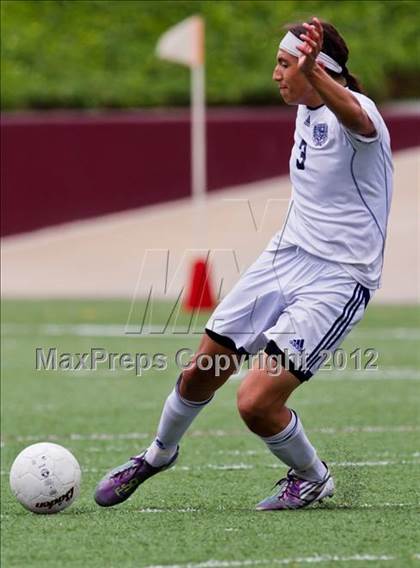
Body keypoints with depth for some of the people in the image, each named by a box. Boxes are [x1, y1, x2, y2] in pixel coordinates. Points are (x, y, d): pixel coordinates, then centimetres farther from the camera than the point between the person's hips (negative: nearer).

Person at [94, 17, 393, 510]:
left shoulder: (352, 114, -20)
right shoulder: (306, 113, 8)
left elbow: (354, 116, -47)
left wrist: (314, 71, -67)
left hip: (338, 280, -8)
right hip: (284, 258, 8)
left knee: (256, 403, -17)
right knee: (200, 372, 11)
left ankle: (313, 478, 11)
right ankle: (158, 454, 40)